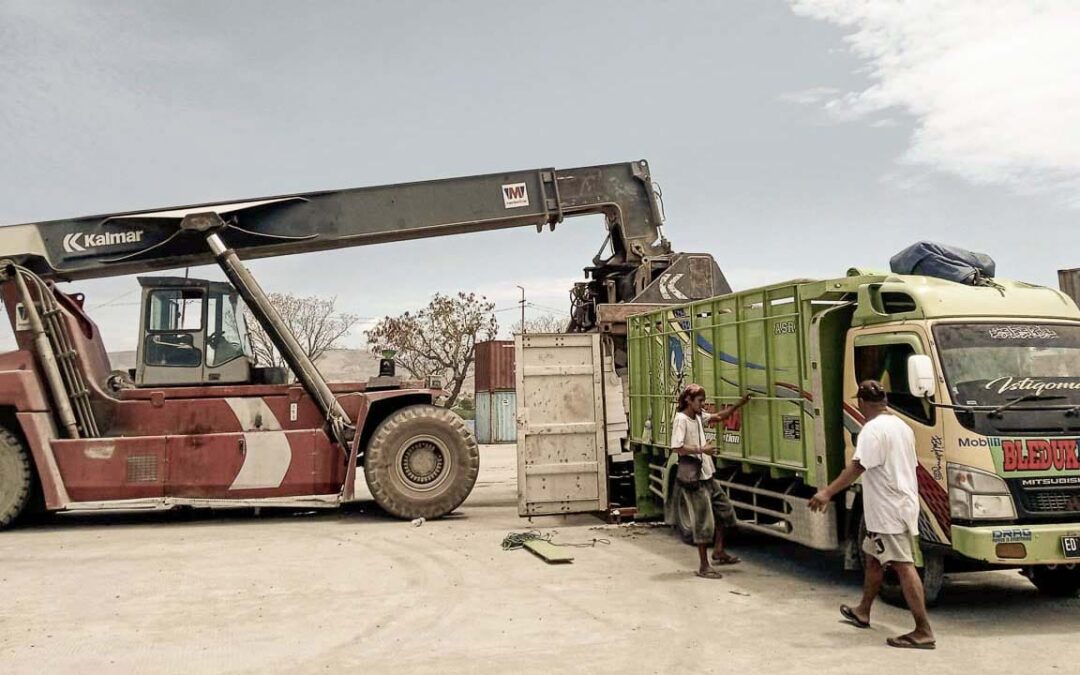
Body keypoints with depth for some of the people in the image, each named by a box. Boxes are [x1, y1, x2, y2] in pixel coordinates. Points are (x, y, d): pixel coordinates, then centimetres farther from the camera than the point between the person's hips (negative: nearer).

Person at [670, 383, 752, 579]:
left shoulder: (698, 416, 11)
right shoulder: (681, 419, -15)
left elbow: (719, 416, 23)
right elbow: (676, 448, -23)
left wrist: (739, 404, 15)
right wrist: (702, 450, -22)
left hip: (707, 475, 9)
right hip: (694, 479, -9)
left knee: (724, 509, 18)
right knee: (704, 522, -4)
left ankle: (718, 551, 32)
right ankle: (703, 566, 5)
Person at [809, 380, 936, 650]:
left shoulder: (873, 429, -16)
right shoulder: (902, 426, 13)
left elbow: (857, 467, -25)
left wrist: (828, 493, -26)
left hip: (889, 510, -10)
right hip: (903, 504, 10)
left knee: (903, 566, -10)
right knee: (872, 557, 21)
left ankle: (924, 631, -11)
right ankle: (863, 612, 34)